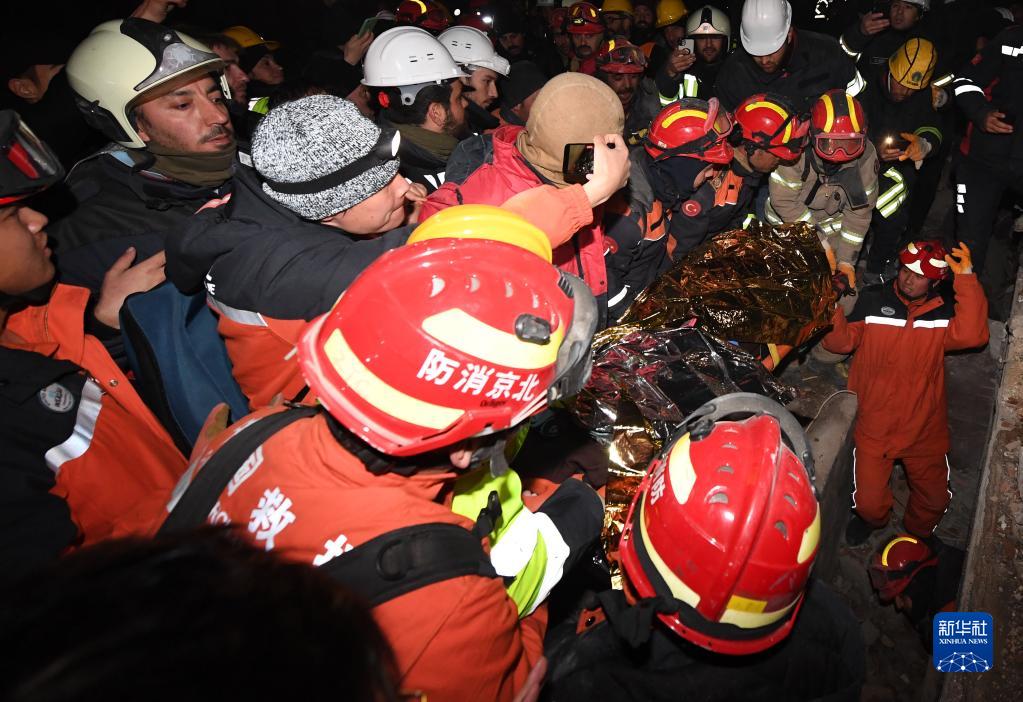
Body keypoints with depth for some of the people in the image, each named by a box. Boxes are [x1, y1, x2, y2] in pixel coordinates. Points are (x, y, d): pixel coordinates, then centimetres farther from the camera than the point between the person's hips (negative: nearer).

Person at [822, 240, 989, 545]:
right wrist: (833, 307, -30)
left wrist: (966, 279, -27)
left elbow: (970, 335, -24)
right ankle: (871, 519, 40)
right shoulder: (872, 299, -5)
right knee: (869, 502, 3)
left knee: (934, 499, 18)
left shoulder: (945, 310, -3)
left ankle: (916, 536, 51)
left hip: (925, 428, 2)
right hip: (875, 426, -2)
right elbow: (841, 342, -12)